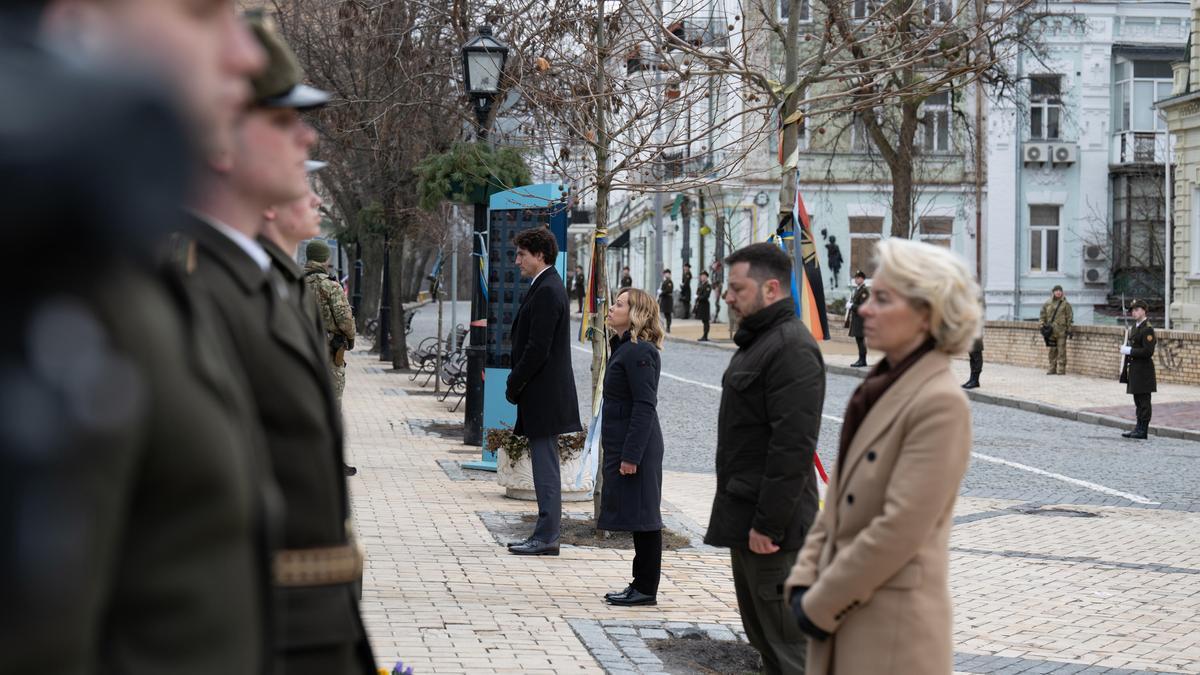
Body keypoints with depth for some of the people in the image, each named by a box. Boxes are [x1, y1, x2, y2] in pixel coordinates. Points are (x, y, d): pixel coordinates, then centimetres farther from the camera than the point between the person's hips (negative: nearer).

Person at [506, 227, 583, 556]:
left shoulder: (547, 291, -17)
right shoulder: (546, 287, 15)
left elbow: (538, 349, -21)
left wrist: (514, 385, -11)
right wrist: (516, 383, 13)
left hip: (544, 394, -10)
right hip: (543, 395, 10)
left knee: (545, 464, -6)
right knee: (544, 464, 13)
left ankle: (547, 537, -2)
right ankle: (545, 532, 19)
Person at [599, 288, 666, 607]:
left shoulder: (639, 352, -17)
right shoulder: (624, 347, 15)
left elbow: (645, 406, -21)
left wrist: (631, 455, -23)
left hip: (636, 447, -10)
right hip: (625, 445, 10)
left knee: (641, 516, -4)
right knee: (639, 518, 14)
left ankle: (646, 589, 3)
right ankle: (642, 584, 20)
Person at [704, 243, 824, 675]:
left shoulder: (792, 348, -19)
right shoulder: (759, 339, 15)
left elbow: (794, 445, -25)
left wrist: (768, 523, -25)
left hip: (770, 526, -11)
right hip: (746, 515, 11)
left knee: (786, 640, -5)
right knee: (762, 633, 18)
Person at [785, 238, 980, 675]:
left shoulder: (940, 402, -16)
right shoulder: (880, 389, 10)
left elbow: (901, 527, -20)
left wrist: (820, 605, -14)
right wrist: (803, 582, 3)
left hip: (894, 636, -8)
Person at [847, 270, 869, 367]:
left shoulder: (865, 291, -12)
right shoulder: (856, 290, 17)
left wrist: (852, 306, -18)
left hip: (861, 319, -9)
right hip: (856, 319, 9)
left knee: (861, 340, -8)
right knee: (858, 340, 11)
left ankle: (862, 360, -6)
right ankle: (861, 360, 16)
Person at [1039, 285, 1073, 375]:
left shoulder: (1066, 304, 1)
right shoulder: (1048, 303, 10)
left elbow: (1069, 317, 0)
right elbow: (1043, 315, 14)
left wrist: (1069, 329, -4)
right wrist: (1043, 325, 5)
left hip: (1061, 330, -4)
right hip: (1051, 330, 4)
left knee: (1061, 350, -5)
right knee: (1052, 350, 9)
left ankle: (1061, 369, -2)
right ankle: (1052, 368, 15)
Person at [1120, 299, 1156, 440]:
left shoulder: (1147, 329, -14)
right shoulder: (1134, 327, 15)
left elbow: (1148, 352, -21)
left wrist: (1129, 350, -17)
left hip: (1143, 371, -9)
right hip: (1134, 369, 9)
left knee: (1144, 401, -3)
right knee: (1138, 401, 15)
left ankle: (1143, 431, 0)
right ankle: (1139, 428, 22)